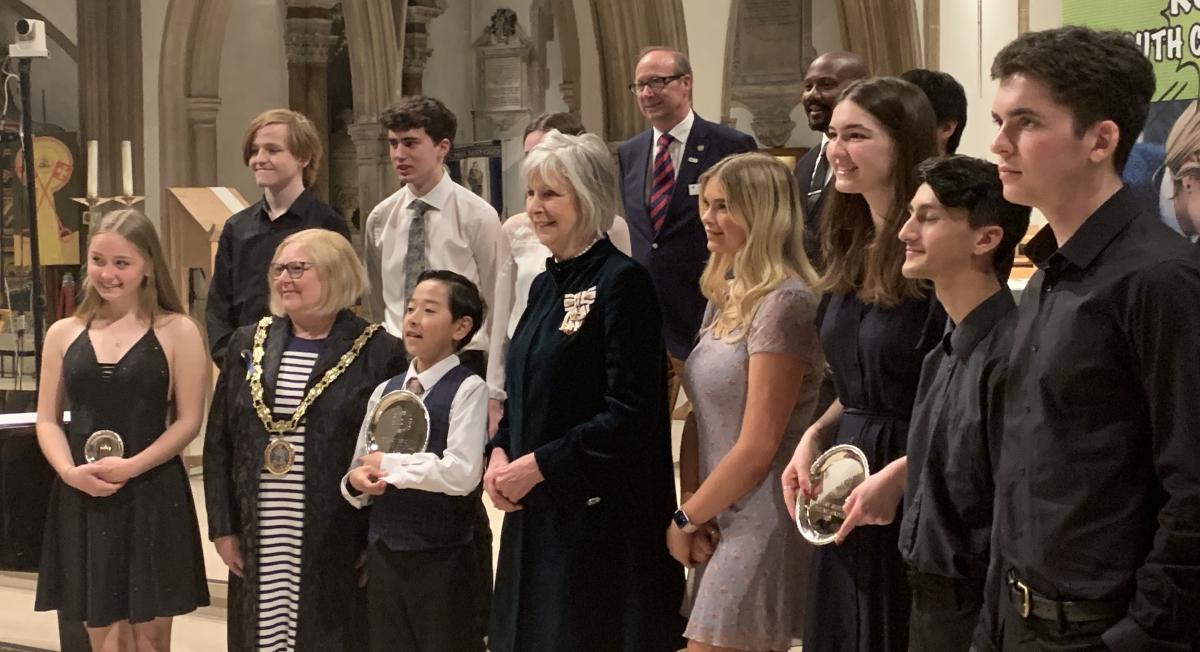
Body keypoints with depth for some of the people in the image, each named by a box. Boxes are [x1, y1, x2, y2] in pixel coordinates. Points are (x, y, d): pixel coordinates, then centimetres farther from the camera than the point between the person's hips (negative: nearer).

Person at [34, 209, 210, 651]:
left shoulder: (177, 332, -1)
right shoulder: (64, 334, 8)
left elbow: (188, 420, -4)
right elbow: (48, 420, 8)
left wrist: (130, 467, -17)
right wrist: (70, 471, -12)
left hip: (153, 496, -3)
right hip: (82, 499, 3)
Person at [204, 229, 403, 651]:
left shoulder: (377, 353, -4)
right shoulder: (249, 344, 10)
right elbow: (218, 444, 12)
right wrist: (223, 529, 5)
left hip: (339, 549, -4)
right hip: (259, 548, 4)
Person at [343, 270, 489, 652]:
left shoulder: (467, 389, -10)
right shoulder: (385, 391, 10)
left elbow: (463, 473, -21)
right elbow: (358, 468, 14)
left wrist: (387, 464, -13)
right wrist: (357, 480, -9)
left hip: (442, 559, -6)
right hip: (383, 552, 6)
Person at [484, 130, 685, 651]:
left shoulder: (621, 283, -12)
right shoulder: (545, 286, 13)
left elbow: (630, 413, -18)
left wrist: (538, 465, -16)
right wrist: (499, 452, 1)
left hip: (601, 518, -8)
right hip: (535, 512, 8)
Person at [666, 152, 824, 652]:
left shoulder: (784, 303, -15)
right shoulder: (725, 300, 12)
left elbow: (757, 448, -17)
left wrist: (685, 519, -6)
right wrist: (689, 508, -2)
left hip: (763, 524, -8)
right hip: (721, 520, 8)